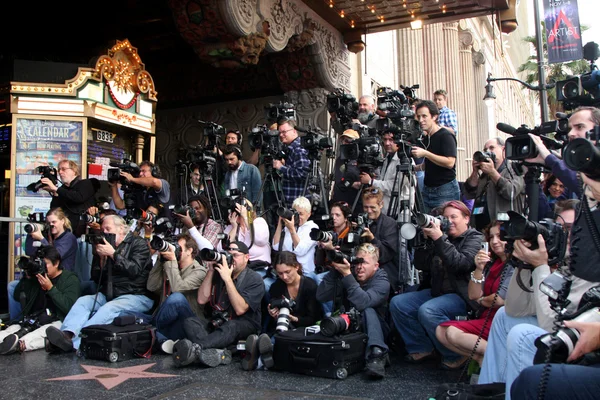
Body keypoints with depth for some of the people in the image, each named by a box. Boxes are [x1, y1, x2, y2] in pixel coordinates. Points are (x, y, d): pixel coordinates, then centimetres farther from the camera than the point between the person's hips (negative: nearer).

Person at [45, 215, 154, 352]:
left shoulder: (139, 244, 4)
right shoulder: (106, 246, 18)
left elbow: (134, 270, -12)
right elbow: (97, 279, 16)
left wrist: (113, 254, -11)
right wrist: (101, 258, 1)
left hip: (136, 296, -6)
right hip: (108, 295, 6)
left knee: (108, 309, -32)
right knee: (83, 301, -19)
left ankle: (74, 342, -45)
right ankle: (67, 334, -42)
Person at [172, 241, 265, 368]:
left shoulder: (254, 279, -3)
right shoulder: (218, 273, 11)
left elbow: (240, 309, -16)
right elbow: (202, 300, 2)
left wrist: (228, 279, -19)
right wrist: (211, 271, -3)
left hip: (244, 327, -4)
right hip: (217, 324, 5)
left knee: (231, 326, -38)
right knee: (190, 322, -22)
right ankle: (217, 354, -48)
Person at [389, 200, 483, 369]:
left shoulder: (474, 238, -3)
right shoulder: (443, 238, 14)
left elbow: (461, 264, -21)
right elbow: (421, 265, 10)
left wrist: (439, 239, -23)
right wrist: (424, 239, -2)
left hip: (462, 295, -7)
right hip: (436, 291, 7)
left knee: (427, 310, -32)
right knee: (397, 303, -8)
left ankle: (455, 356, -12)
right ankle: (422, 349, 4)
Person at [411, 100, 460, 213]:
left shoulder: (446, 136, -10)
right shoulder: (427, 138, 14)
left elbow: (450, 162, -22)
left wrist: (425, 153, -23)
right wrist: (414, 168, 10)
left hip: (445, 191, -8)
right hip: (428, 190, 8)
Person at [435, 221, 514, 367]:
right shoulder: (492, 263, 15)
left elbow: (501, 300, -16)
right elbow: (473, 295, 8)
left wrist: (481, 300, 5)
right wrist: (479, 269, -7)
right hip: (486, 319, 8)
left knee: (453, 332, -23)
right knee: (441, 331, -6)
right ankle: (479, 357, -7)